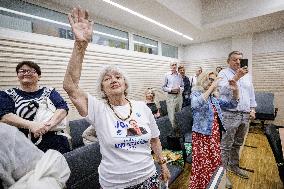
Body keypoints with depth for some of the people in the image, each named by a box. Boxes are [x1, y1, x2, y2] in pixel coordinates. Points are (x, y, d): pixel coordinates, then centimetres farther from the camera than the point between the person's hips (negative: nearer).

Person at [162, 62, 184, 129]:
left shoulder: (179, 75, 8)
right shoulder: (167, 75, -2)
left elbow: (182, 86, 15)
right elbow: (163, 87, 0)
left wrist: (180, 89, -7)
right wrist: (171, 89, -14)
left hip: (179, 96, 4)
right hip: (170, 96, -3)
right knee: (171, 115, -4)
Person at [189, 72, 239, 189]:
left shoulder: (214, 97, 11)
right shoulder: (196, 93, -10)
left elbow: (232, 104, 15)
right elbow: (196, 105, -33)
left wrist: (235, 91, -2)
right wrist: (211, 88, -31)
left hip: (215, 135, 7)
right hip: (202, 136, -7)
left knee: (215, 164, 18)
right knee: (202, 166, 0)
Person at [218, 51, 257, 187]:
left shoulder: (247, 75, 16)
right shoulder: (224, 73, -4)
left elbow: (251, 93, 21)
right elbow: (223, 90, -18)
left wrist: (252, 109, 15)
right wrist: (236, 77, -24)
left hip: (245, 115, 7)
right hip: (230, 115, -6)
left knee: (237, 144, 18)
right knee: (225, 146, -1)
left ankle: (234, 166, 35)